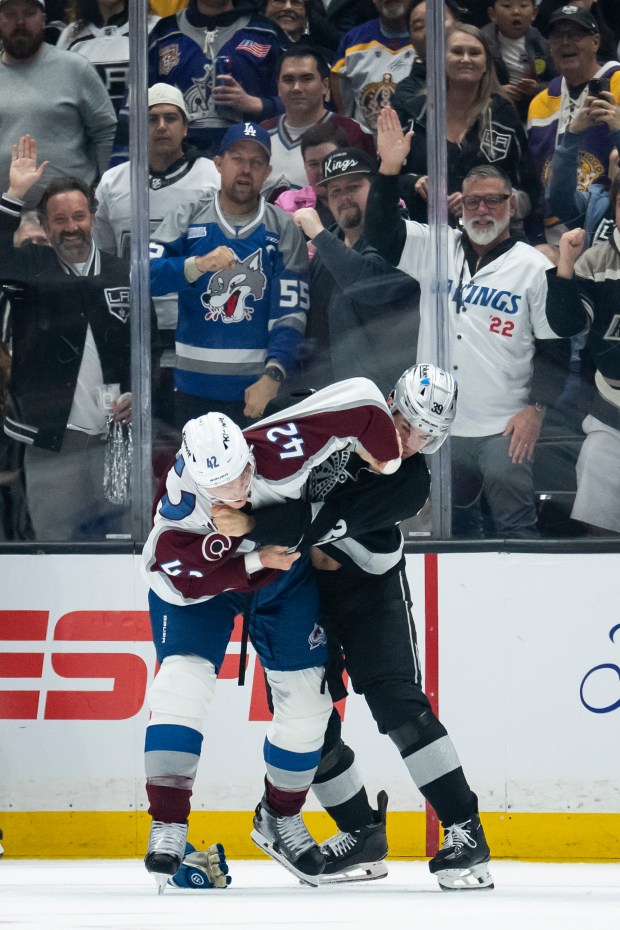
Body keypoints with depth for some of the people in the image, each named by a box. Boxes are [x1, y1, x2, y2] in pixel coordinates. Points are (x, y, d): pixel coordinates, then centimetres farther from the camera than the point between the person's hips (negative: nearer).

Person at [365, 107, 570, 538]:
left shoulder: (535, 268, -2)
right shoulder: (435, 249, 8)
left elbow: (554, 347, -2)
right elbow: (382, 231, -1)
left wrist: (536, 408, -11)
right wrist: (389, 170, -13)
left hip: (503, 430, -4)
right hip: (441, 423, 4)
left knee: (516, 530, -6)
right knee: (454, 530, 16)